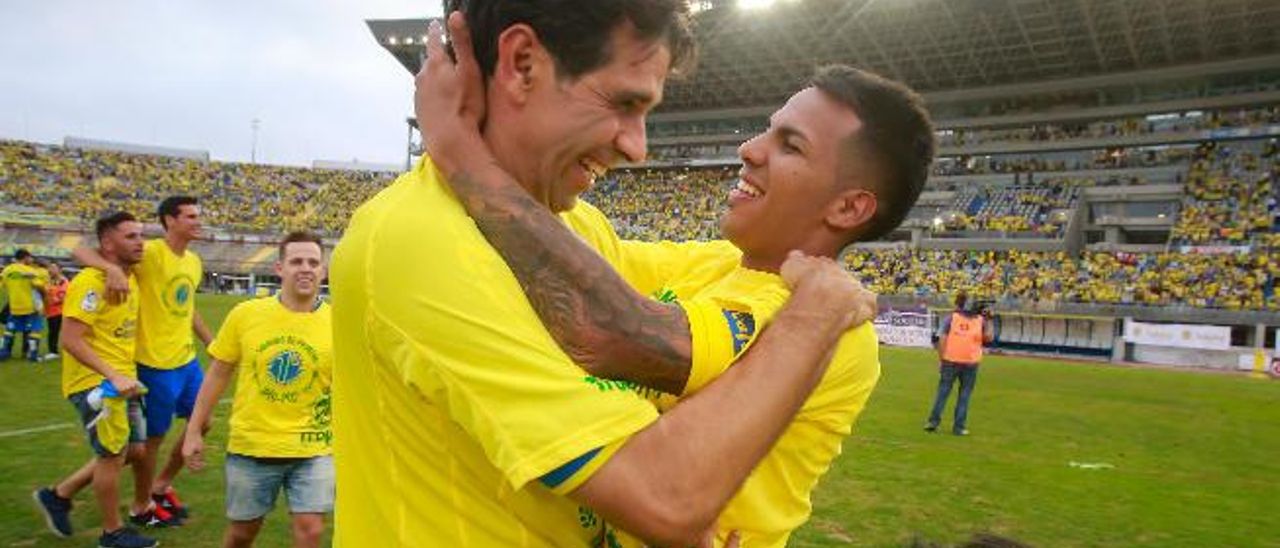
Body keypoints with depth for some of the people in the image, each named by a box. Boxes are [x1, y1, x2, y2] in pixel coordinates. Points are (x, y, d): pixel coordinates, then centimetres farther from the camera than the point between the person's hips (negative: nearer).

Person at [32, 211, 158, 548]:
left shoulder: (130, 278, 10)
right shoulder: (91, 283, -18)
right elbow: (71, 340, -23)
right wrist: (113, 376, -27)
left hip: (122, 379, 9)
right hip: (95, 383, -9)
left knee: (134, 451, 14)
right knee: (113, 454, 1)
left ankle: (58, 496, 31)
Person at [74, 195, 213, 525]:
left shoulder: (194, 262, 8)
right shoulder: (150, 254, -16)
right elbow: (80, 251, -22)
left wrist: (212, 344, 20)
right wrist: (112, 268, -42)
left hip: (187, 359, 7)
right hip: (156, 364, -7)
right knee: (155, 436, 7)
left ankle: (163, 486, 36)